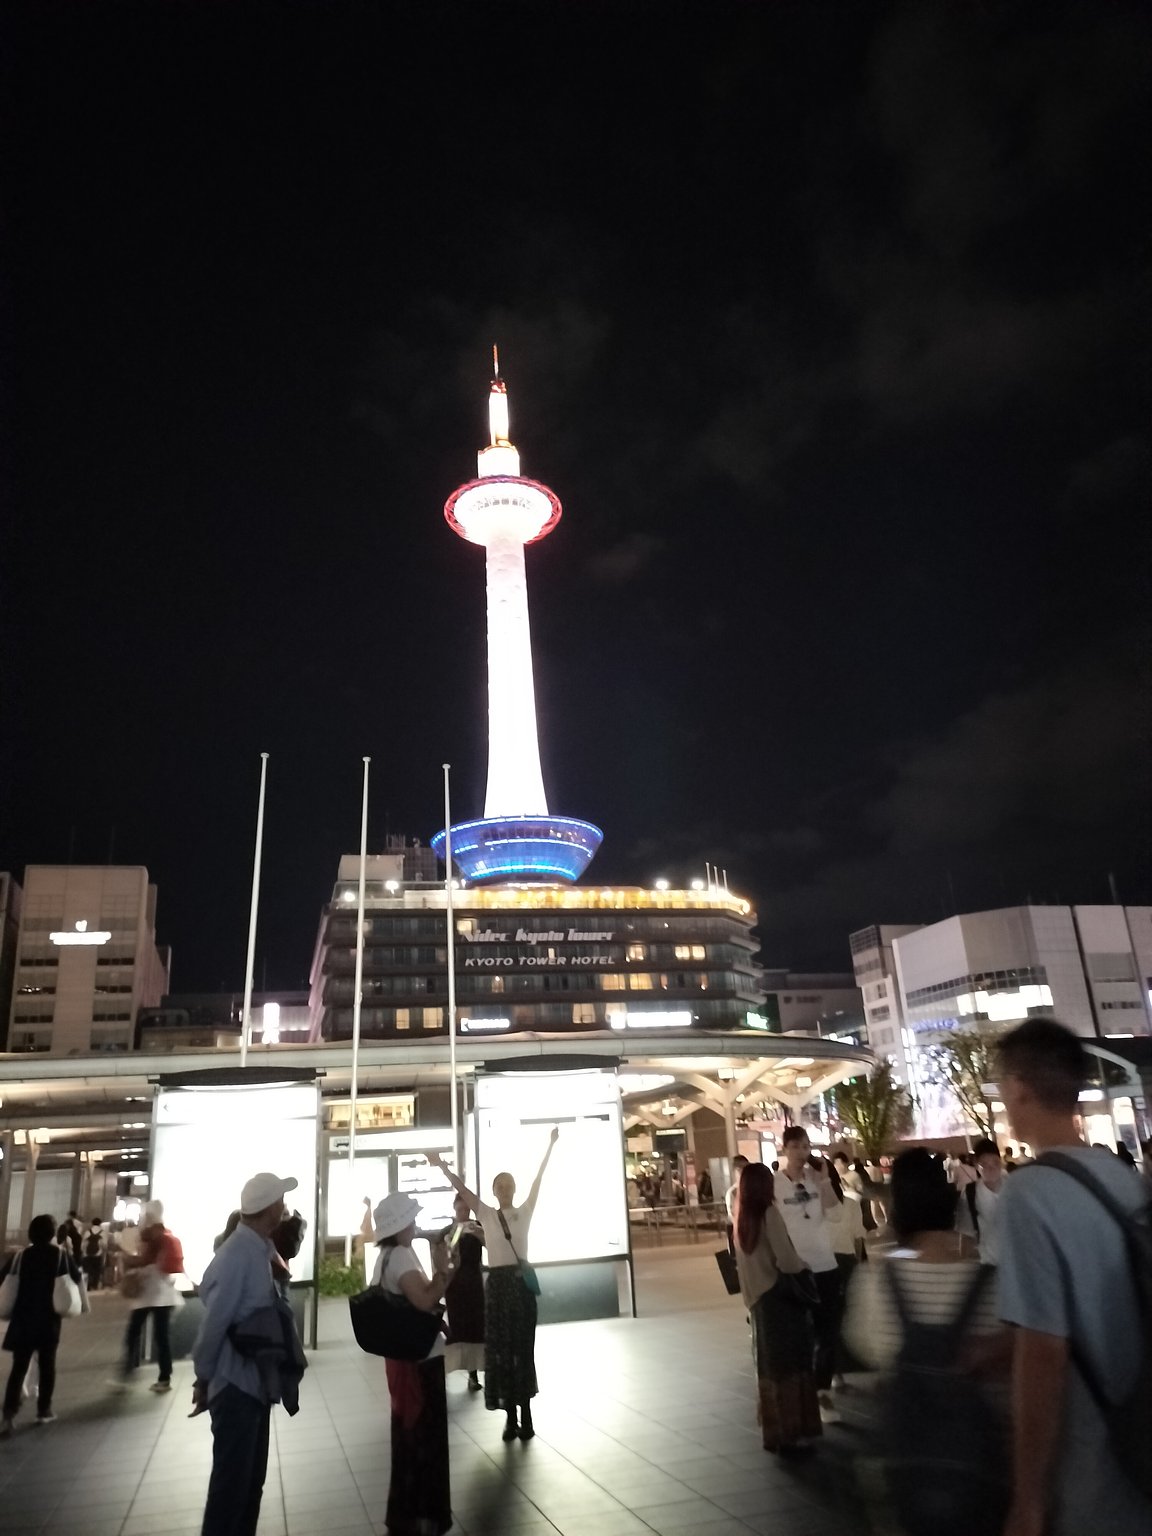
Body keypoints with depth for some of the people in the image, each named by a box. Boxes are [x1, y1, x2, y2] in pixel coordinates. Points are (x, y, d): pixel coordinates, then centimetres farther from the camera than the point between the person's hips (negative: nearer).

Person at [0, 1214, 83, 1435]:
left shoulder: (20, 1256, -2)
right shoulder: (61, 1254, -6)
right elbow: (76, 1278, 2)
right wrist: (70, 1253, 12)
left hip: (23, 1319, 1)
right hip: (49, 1319, -1)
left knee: (19, 1367, 4)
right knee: (47, 1365, 12)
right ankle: (43, 1410, 18)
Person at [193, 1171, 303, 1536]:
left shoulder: (258, 1249, 5)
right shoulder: (238, 1254, -24)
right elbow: (214, 1321, -19)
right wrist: (204, 1378, -11)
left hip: (255, 1381, 9)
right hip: (235, 1384, -9)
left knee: (251, 1477, 18)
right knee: (232, 1480, 3)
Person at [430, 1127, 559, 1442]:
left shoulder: (525, 1211, 3)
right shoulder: (487, 1214, 4)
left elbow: (539, 1179, -3)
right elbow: (462, 1190, -3)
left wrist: (550, 1146, -9)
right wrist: (442, 1167, -13)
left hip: (522, 1281, -1)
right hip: (498, 1282, 1)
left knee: (523, 1345, 4)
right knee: (500, 1347, 4)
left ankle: (526, 1414, 11)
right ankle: (511, 1415, 13)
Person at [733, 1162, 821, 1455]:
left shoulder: (742, 1217, 4)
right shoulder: (768, 1213, -16)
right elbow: (787, 1261, -19)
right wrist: (803, 1266, 0)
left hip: (757, 1297, 7)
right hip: (780, 1297, -7)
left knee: (769, 1365, 17)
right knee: (790, 1365, 4)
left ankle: (773, 1431, 26)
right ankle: (790, 1433, 8)